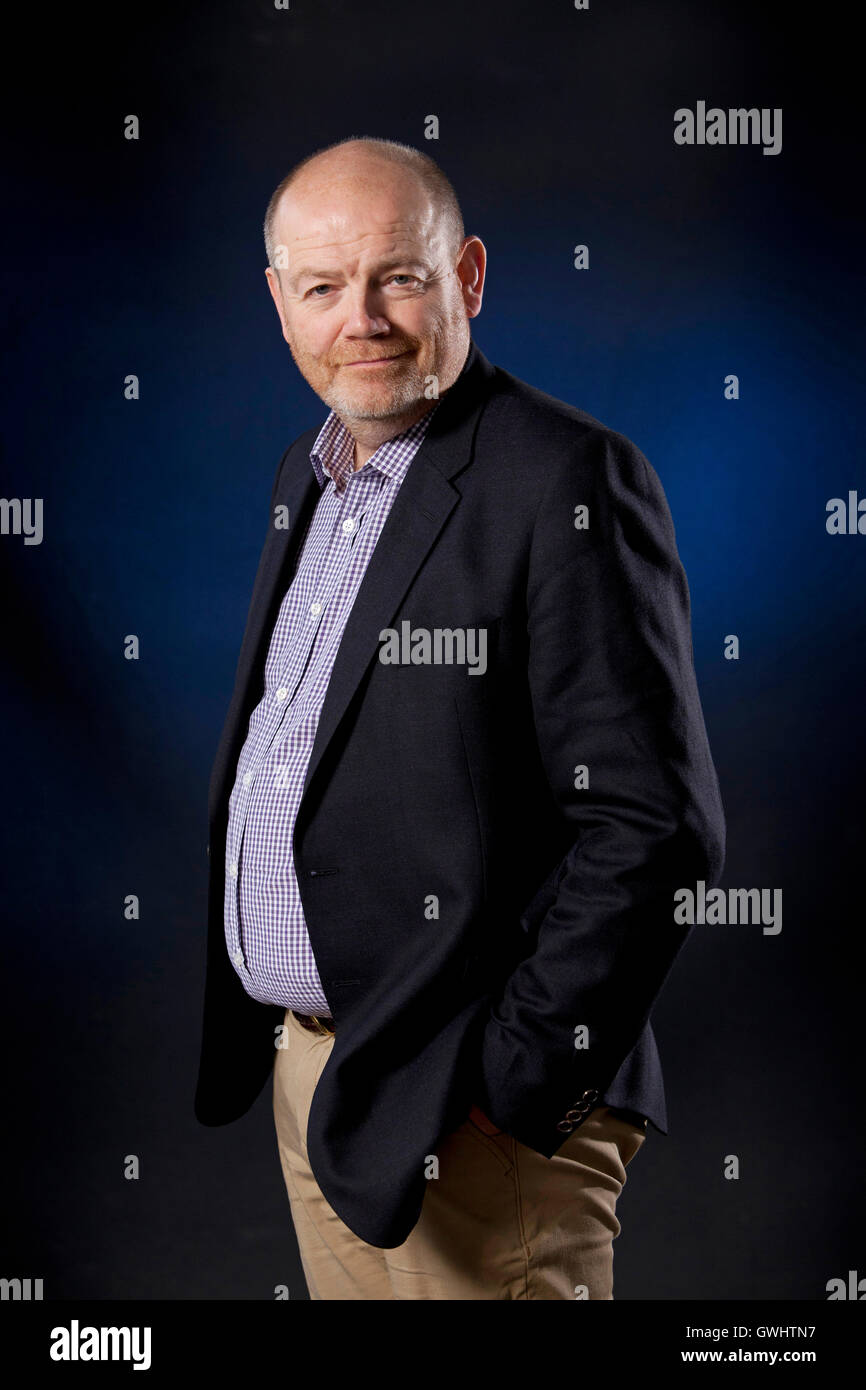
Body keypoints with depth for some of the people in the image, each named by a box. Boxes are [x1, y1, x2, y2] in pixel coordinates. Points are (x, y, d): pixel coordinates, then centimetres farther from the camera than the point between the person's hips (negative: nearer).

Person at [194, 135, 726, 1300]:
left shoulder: (569, 481, -16)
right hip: (305, 1068, 8)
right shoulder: (308, 472, 10)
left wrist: (512, 1081, -18)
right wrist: (283, 1031, 14)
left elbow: (654, 826, -20)